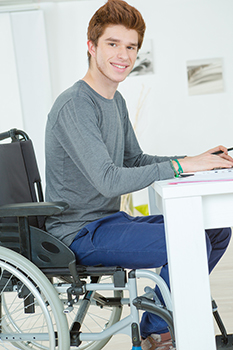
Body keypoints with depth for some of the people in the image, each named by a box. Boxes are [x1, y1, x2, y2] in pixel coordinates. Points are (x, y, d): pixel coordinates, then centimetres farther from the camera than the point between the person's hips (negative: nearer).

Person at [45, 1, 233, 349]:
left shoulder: (116, 101, 13)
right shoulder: (74, 106, -19)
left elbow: (135, 160, 17)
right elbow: (108, 180, -27)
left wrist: (198, 160, 2)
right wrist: (181, 166, -26)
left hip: (111, 222, 10)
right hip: (81, 234, -10)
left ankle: (166, 319, 15)